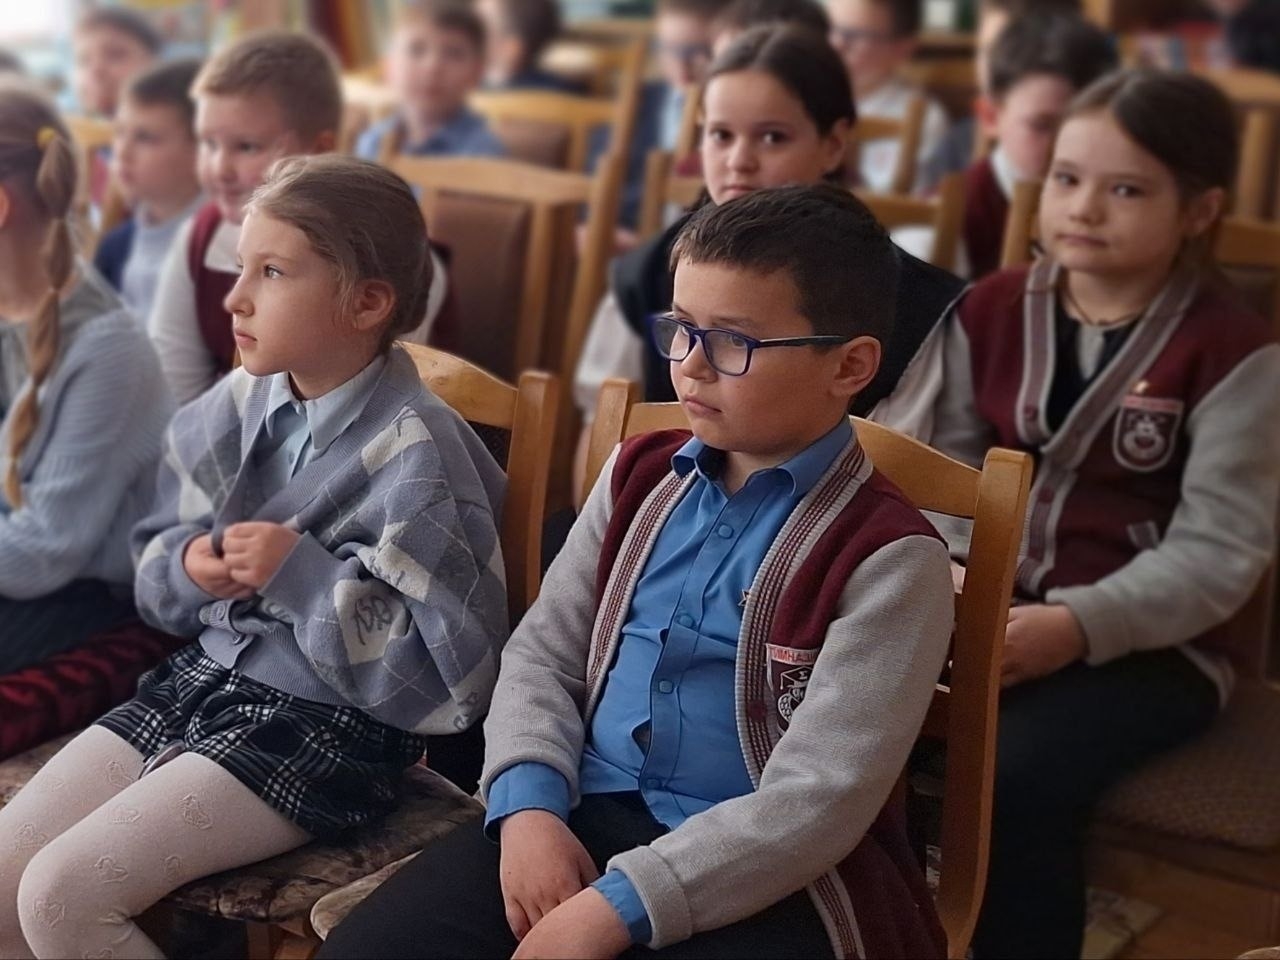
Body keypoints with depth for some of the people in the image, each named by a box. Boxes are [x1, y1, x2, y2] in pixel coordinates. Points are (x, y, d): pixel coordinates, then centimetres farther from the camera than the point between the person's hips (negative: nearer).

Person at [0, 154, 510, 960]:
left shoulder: (413, 456, -18)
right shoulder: (235, 407, 1)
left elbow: (456, 680, -21)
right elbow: (153, 568, 15)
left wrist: (304, 575, -23)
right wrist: (191, 569, -9)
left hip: (325, 729, -7)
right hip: (199, 680, 7)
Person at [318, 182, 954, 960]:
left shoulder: (889, 559, -10)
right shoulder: (640, 477, 10)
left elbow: (815, 802, -16)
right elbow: (544, 650, 11)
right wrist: (529, 806, -8)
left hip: (764, 879, -4)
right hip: (587, 815, 5)